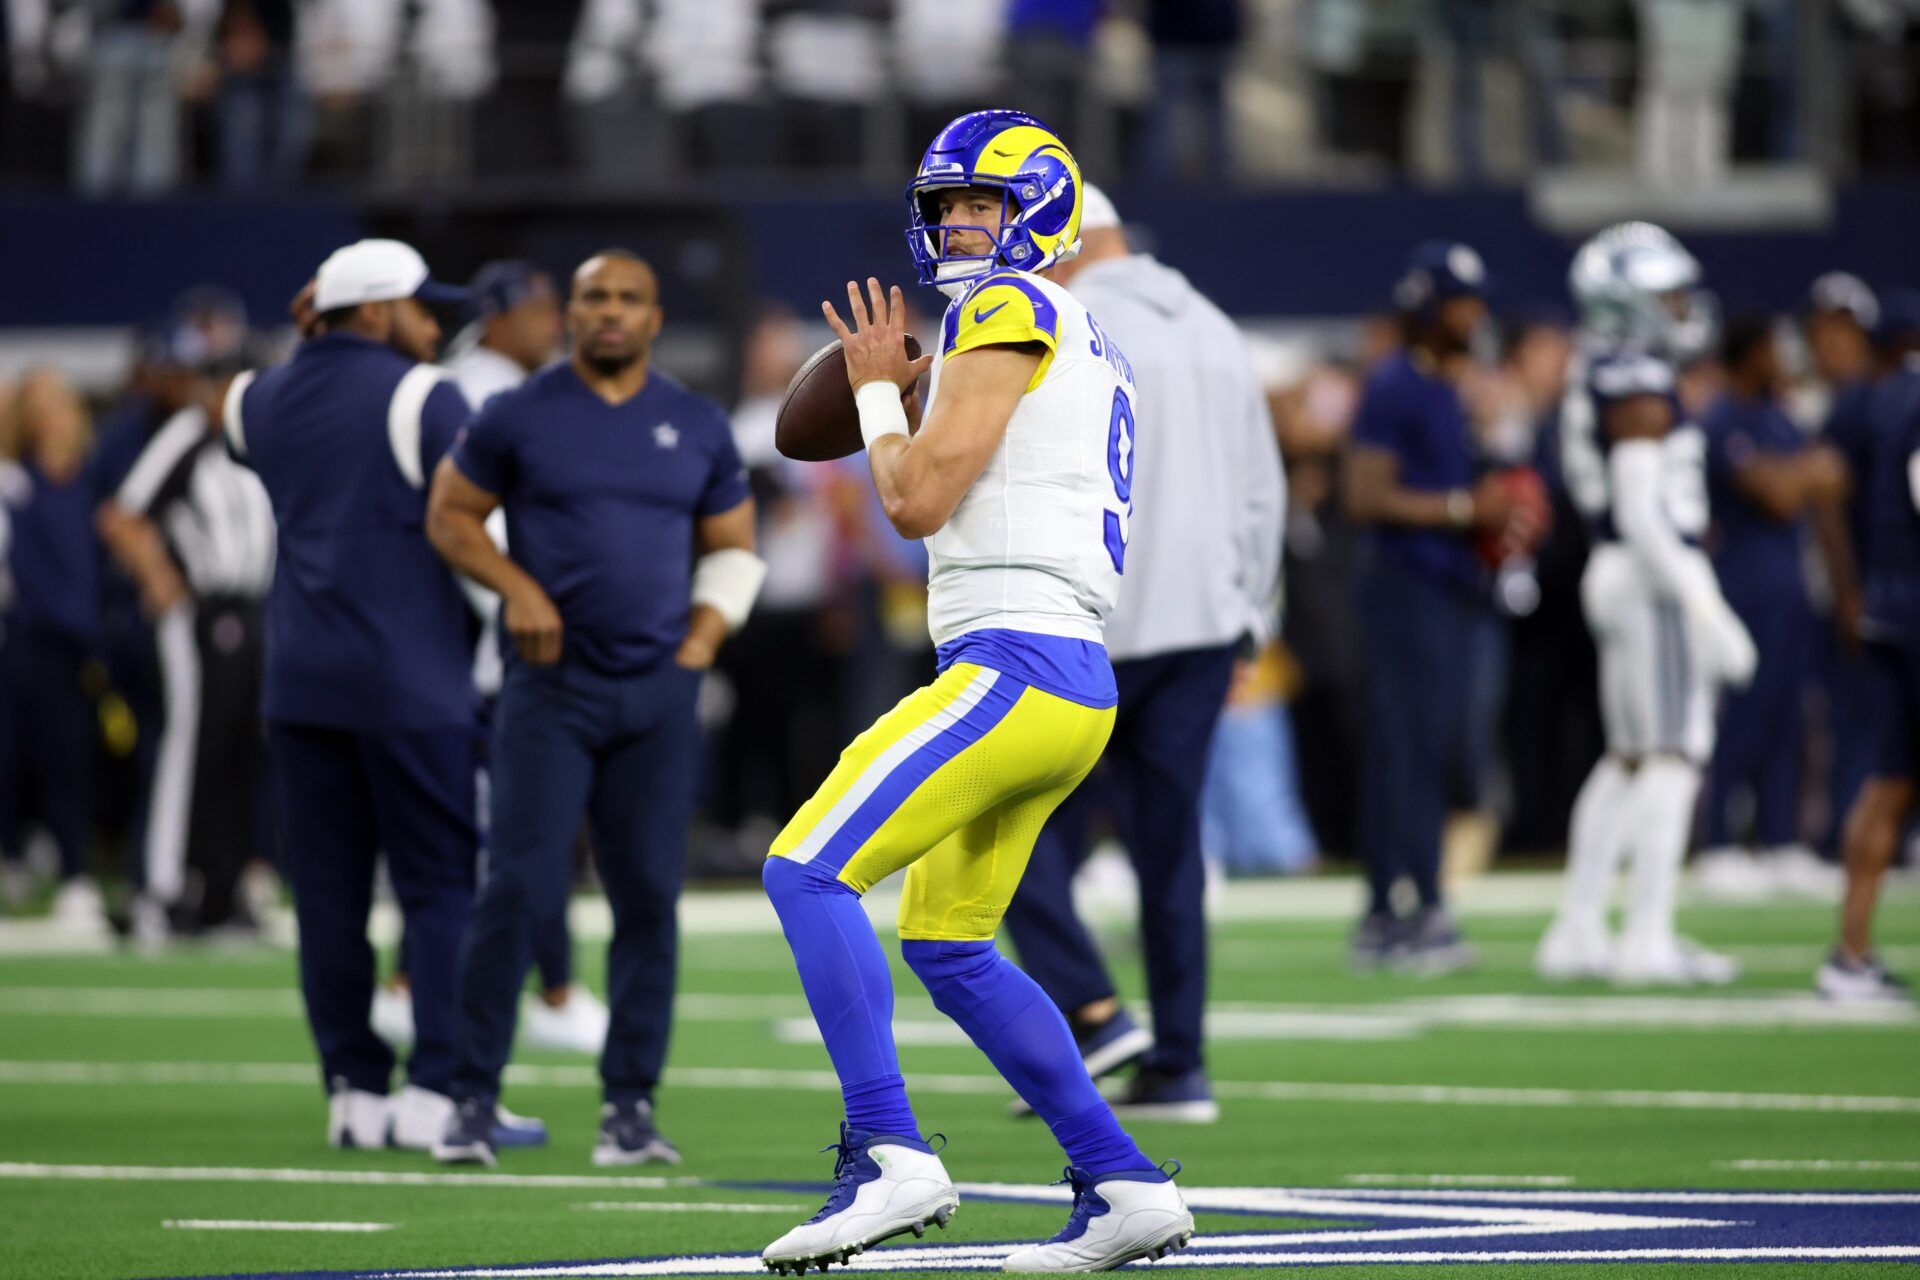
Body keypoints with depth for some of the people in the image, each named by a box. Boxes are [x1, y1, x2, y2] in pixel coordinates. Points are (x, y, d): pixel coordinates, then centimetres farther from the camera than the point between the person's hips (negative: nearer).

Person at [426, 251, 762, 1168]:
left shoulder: (697, 429, 9)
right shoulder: (519, 416, 1)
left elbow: (732, 548, 16)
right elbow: (450, 515, 7)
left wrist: (701, 640, 3)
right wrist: (517, 588, -8)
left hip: (659, 692, 3)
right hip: (550, 684, -3)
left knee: (649, 896, 1)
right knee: (520, 887, -9)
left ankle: (631, 1106, 8)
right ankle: (473, 1098, -2)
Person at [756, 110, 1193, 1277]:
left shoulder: (1006, 313, -6)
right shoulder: (1088, 350, 23)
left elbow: (919, 502, -10)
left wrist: (880, 391, 6)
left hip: (1016, 672, -10)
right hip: (1074, 688, 10)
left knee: (810, 872, -15)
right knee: (947, 948, 19)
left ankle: (891, 1158, -21)